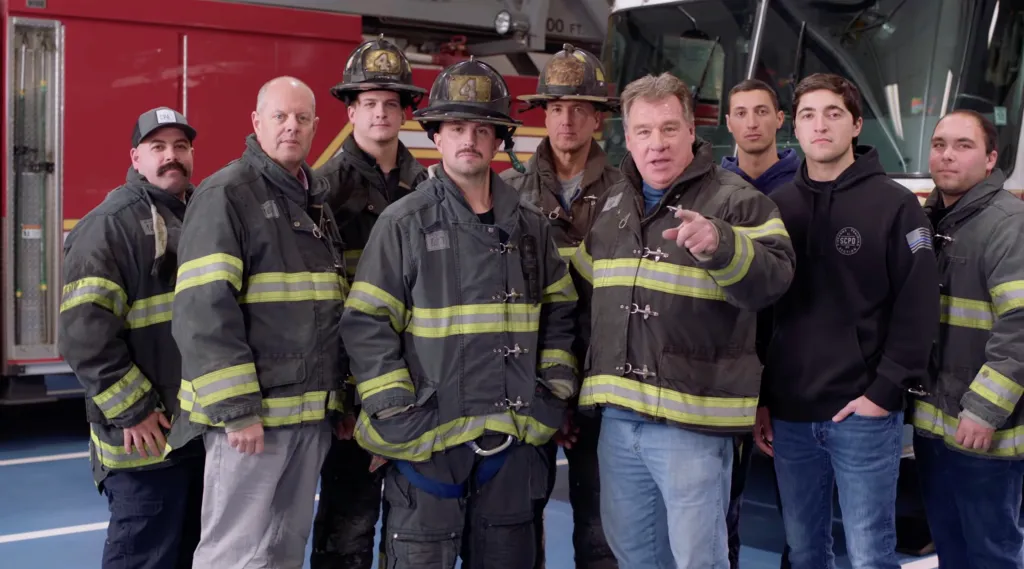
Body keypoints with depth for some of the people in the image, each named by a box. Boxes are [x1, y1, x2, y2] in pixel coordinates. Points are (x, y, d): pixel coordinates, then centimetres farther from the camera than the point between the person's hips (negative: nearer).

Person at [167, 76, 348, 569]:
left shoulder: (316, 201, 16)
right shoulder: (226, 194, -9)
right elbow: (204, 311, -17)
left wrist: (342, 394, 16)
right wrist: (235, 409, -20)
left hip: (311, 412, 8)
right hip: (251, 410, -7)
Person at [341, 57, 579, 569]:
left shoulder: (529, 226, 9)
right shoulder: (404, 221, -4)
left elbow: (559, 314, 16)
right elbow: (365, 324, -6)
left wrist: (553, 394, 6)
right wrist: (397, 414, -12)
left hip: (513, 438, 4)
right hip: (429, 436, -4)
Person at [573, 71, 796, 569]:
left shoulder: (734, 200, -7)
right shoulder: (610, 204, 13)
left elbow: (773, 277, -22)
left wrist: (719, 244, -39)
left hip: (691, 417, -6)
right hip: (617, 416, 6)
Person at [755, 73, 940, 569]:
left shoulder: (894, 204, -3)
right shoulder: (778, 206, 9)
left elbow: (918, 306, -7)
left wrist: (886, 392, -13)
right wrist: (759, 398, 7)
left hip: (863, 413, -4)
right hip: (789, 414, 4)